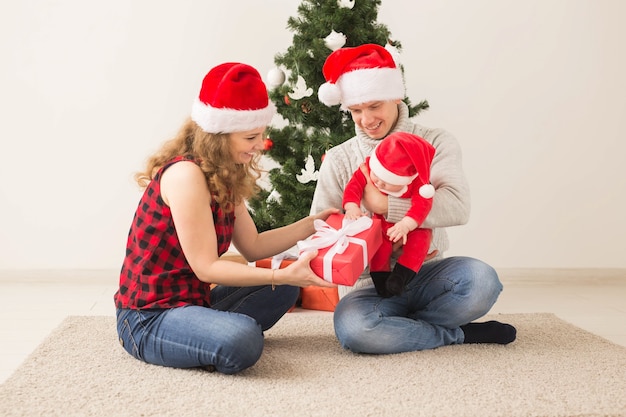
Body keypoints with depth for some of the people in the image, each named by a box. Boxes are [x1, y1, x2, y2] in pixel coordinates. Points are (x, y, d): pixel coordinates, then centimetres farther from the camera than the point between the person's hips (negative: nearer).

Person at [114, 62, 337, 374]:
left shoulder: (223, 177, 8)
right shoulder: (186, 174, -21)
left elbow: (251, 246, 9)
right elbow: (206, 267, -21)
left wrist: (310, 224, 2)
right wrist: (283, 275, -25)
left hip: (192, 301, 10)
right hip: (148, 318, -10)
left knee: (284, 289, 13)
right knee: (242, 341, -35)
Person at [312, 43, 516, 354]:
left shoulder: (435, 143, 2)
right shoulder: (339, 159, 4)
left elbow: (457, 207, -17)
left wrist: (384, 204, -23)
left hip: (426, 274, 0)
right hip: (369, 284, 0)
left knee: (481, 280, -31)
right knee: (351, 327, -33)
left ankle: (398, 325, -8)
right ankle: (459, 334, -11)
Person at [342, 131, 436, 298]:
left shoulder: (418, 182, -30)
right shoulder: (368, 168, -23)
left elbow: (422, 205, -39)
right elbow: (354, 185, -21)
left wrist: (405, 225, -54)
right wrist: (352, 207, -40)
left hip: (412, 224, -2)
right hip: (382, 222, 2)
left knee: (419, 240, -27)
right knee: (379, 242, -24)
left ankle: (400, 276, -19)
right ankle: (380, 277, -7)